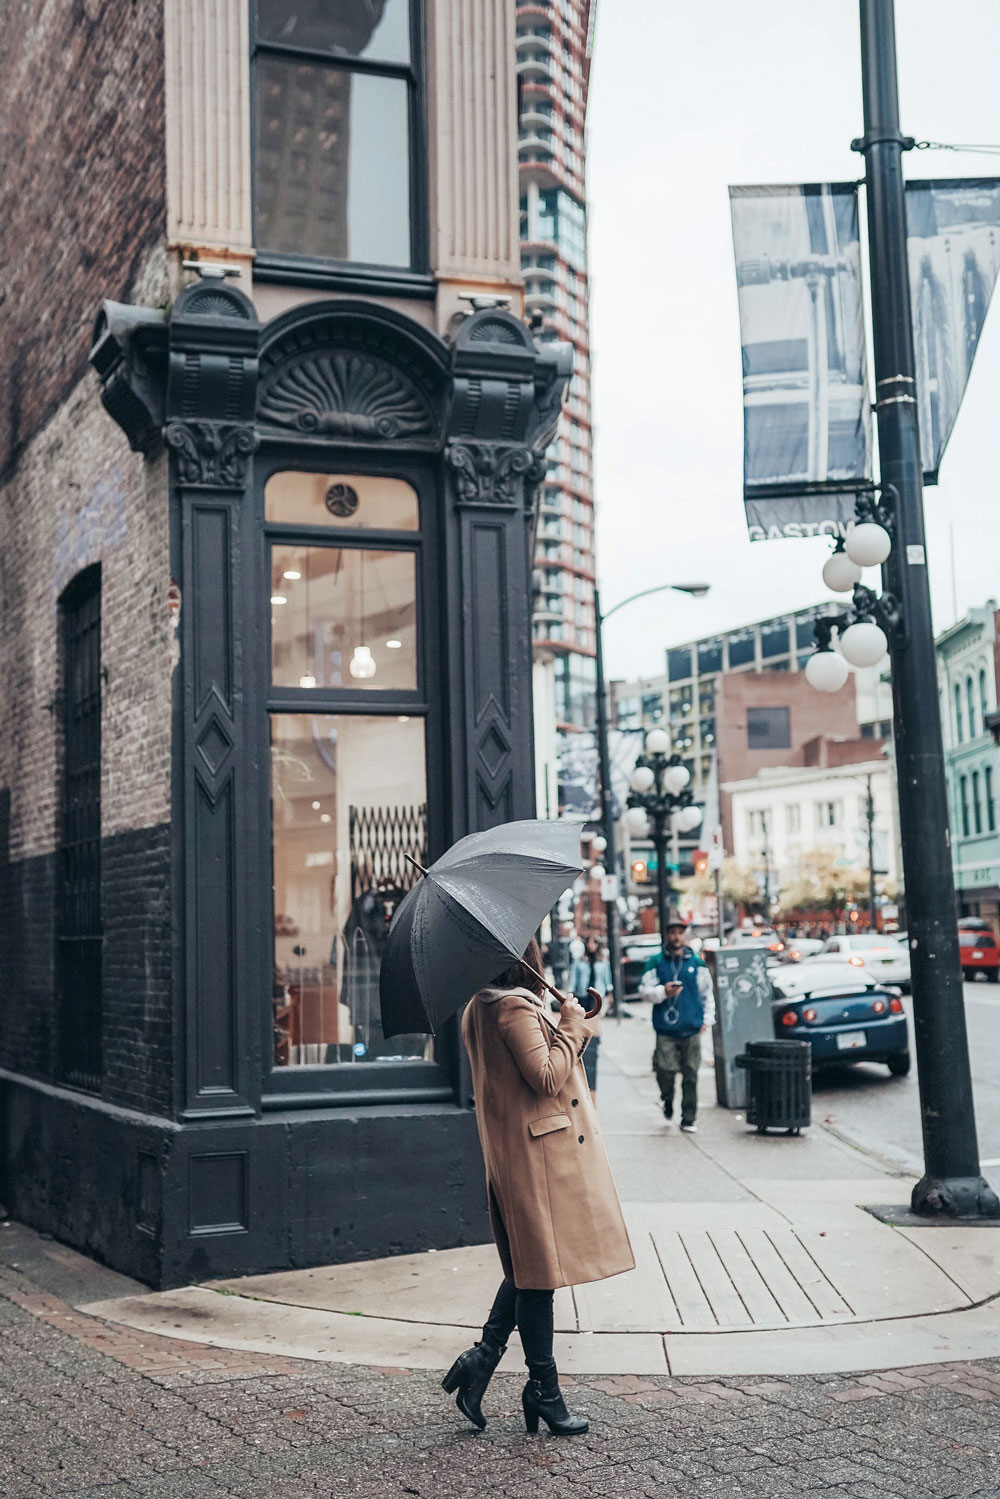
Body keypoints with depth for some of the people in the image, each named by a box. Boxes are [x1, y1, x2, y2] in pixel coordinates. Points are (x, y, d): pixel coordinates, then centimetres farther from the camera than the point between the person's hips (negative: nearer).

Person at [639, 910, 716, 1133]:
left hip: (691, 1029, 1)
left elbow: (707, 993, 15)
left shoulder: (696, 962, 9)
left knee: (690, 1075, 2)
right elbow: (645, 989, 3)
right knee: (666, 1071, -11)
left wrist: (707, 1019, 9)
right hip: (666, 1029, -1)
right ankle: (668, 1102, 19)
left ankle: (689, 1119, 12)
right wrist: (663, 991, -15)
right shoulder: (656, 962, 4)